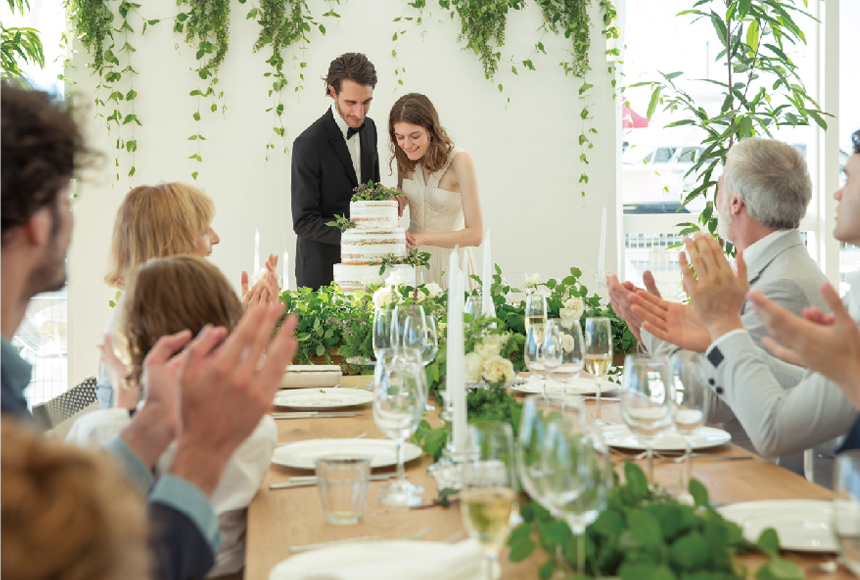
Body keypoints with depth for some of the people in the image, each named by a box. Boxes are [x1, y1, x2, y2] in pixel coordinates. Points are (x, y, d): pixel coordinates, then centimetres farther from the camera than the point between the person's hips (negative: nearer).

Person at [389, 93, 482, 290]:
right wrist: (394, 201, -8)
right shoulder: (406, 158, -3)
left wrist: (421, 238, -27)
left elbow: (475, 234, -21)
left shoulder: (459, 161, -18)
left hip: (449, 257, -4)